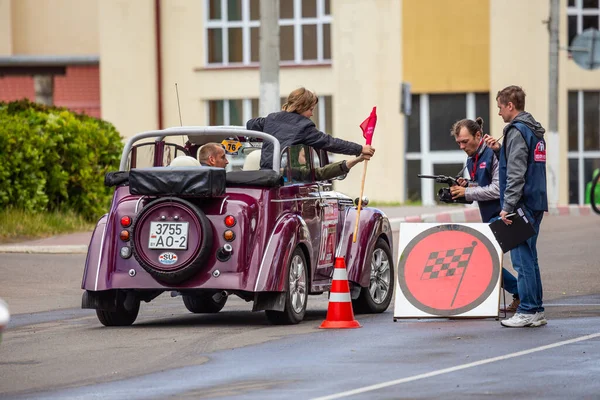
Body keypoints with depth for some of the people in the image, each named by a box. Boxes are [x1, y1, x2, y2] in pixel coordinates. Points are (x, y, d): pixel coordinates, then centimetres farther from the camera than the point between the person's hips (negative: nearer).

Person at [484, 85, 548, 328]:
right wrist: (499, 150, 12)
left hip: (522, 205, -10)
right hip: (536, 204, 10)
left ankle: (528, 311, -7)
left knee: (521, 258, -7)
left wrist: (507, 206, -20)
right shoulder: (534, 131, 16)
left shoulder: (517, 131, -14)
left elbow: (516, 174, -19)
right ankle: (536, 311, 15)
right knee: (529, 257, 13)